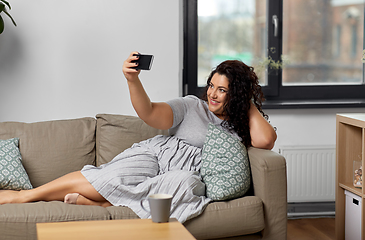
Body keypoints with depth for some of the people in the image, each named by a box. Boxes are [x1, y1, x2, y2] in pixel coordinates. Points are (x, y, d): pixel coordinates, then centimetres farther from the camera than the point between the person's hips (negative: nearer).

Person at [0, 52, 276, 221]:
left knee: (188, 184, -39)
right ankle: (24, 195, -16)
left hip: (187, 173, -1)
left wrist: (250, 104, 5)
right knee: (106, 177, -27)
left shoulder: (240, 127, 14)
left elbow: (266, 140, -8)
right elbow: (150, 113, -3)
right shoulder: (192, 106, 10)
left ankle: (95, 202, -32)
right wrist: (133, 80, -21)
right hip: (156, 155, 1)